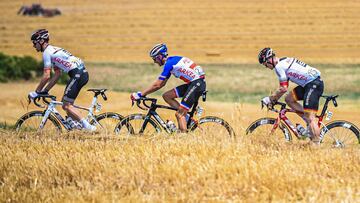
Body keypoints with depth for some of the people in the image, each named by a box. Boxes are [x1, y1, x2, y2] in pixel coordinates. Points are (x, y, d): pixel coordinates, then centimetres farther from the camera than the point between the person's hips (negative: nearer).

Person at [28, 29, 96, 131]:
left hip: (77, 74, -10)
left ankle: (87, 126, -12)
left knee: (66, 105, -7)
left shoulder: (47, 52, -5)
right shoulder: (53, 50, 24)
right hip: (83, 73, 10)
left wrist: (37, 92, -1)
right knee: (66, 102, 15)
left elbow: (46, 76, -10)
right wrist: (45, 91, 20)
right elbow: (57, 75, 23)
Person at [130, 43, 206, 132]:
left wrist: (140, 94, -9)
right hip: (192, 83, 9)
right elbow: (162, 84, 21)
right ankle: (185, 115, 5)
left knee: (179, 114, -11)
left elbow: (157, 85, -14)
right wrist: (144, 93, 16)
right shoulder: (171, 61, 17)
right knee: (166, 96, 8)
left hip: (197, 83, -9)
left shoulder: (169, 63, -12)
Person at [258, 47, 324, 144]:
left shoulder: (279, 66, -11)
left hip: (313, 84, -10)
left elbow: (283, 88, -14)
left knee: (310, 116, -12)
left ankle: (316, 143, -14)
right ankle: (309, 122, 10)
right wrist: (273, 98, 26)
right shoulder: (284, 61, 19)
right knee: (289, 99, 13)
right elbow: (285, 86, 26)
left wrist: (270, 99, -3)